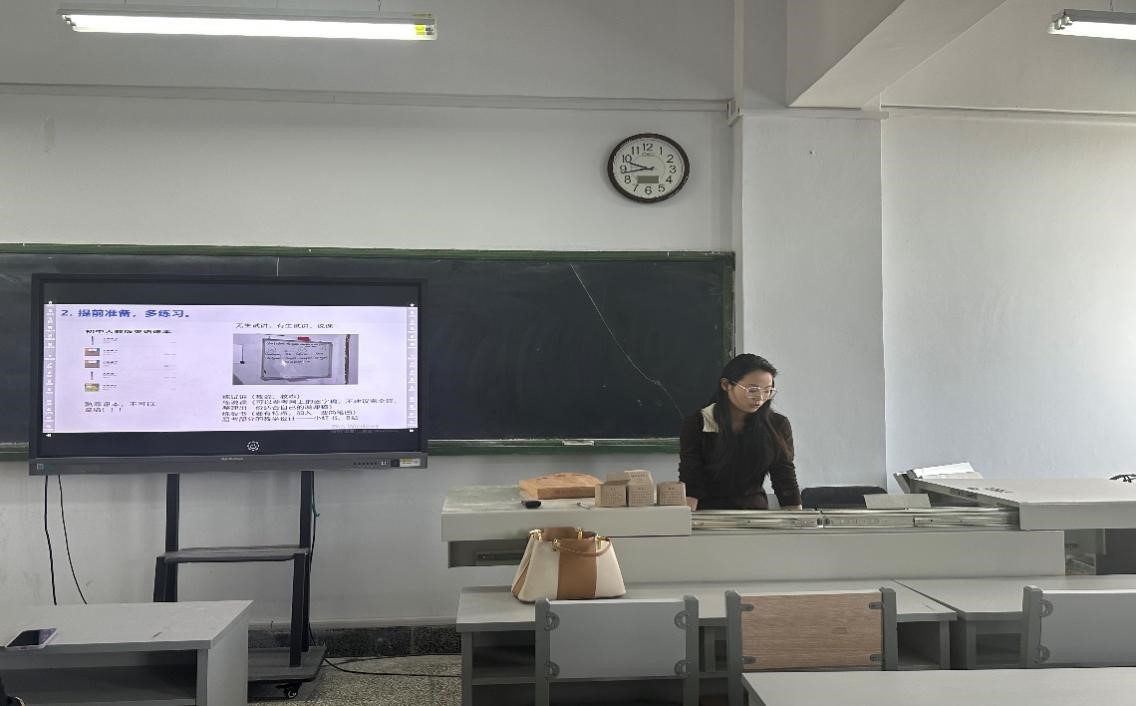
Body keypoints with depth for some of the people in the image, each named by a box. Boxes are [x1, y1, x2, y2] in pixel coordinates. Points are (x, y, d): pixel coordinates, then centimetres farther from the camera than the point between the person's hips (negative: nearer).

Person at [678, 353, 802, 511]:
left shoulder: (777, 426, 4)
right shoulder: (697, 425, -4)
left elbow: (786, 481, 4)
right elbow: (689, 484, -10)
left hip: (755, 508, 3)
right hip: (707, 511, -3)